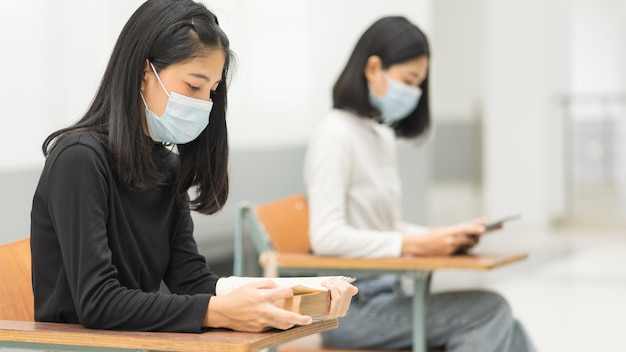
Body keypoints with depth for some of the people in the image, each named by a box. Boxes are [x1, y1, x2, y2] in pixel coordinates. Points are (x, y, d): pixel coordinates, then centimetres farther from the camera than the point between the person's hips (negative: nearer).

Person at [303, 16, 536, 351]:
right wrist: (415, 245, -20)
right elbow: (327, 237, -20)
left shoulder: (384, 138, 15)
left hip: (386, 296, 8)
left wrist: (447, 237, 2)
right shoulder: (334, 135, -11)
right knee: (491, 311, -20)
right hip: (350, 309, -8)